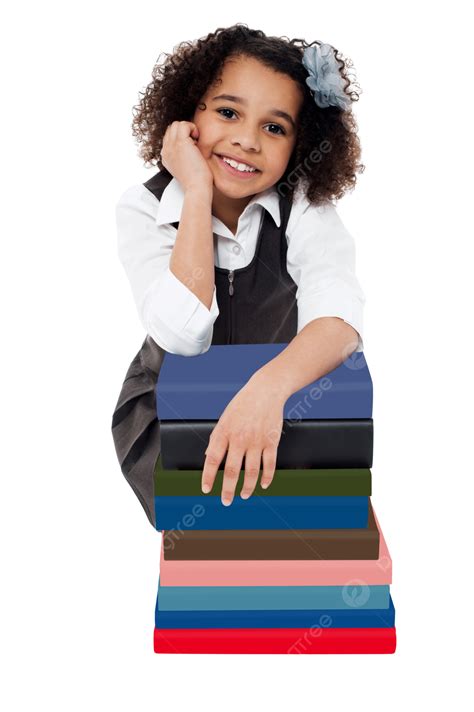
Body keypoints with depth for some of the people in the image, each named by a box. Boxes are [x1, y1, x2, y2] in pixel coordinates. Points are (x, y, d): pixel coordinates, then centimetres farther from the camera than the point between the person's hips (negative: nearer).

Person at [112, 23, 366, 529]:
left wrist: (269, 387, -54)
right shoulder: (144, 209, -16)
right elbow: (184, 336, -31)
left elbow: (338, 319, -33)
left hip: (284, 400, 2)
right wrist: (197, 192, -30)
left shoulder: (305, 206, -14)